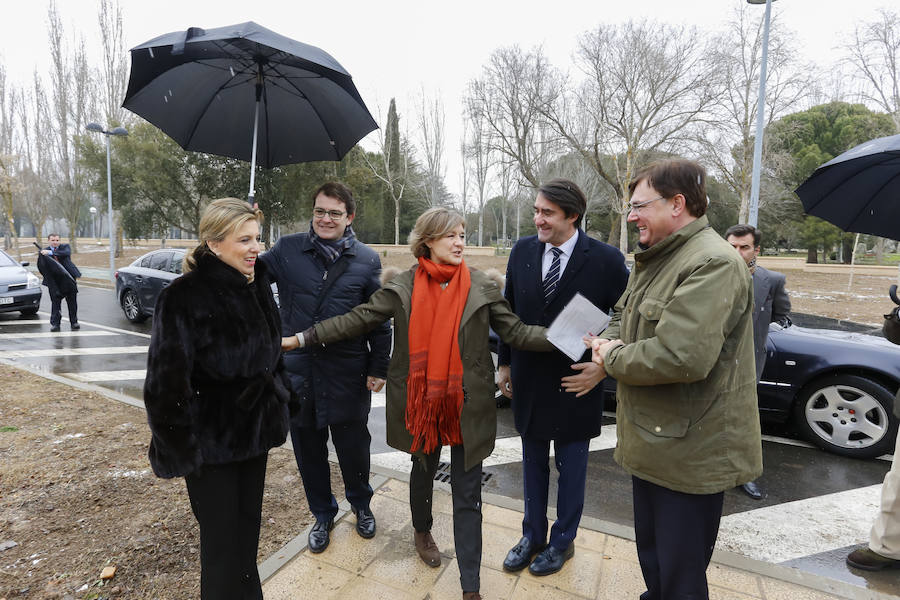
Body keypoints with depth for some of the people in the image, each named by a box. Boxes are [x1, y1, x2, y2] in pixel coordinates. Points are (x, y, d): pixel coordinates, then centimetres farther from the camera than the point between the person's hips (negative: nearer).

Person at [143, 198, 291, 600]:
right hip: (211, 442, -6)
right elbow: (167, 381, -18)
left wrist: (276, 411, 13)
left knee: (248, 528, 20)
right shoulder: (184, 298, -19)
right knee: (222, 540, 9)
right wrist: (181, 447, -15)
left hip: (254, 431, 6)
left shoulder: (256, 287, 2)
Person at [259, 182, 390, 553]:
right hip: (298, 371, 2)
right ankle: (322, 514, 41)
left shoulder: (366, 260, -2)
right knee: (309, 450, 16)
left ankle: (361, 505, 44)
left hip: (347, 375, -1)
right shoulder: (288, 250, -1)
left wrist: (379, 367, -1)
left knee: (353, 446, 15)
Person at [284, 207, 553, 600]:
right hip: (421, 402, 1)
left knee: (467, 493, 7)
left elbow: (515, 331, -4)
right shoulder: (402, 287, -5)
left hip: (466, 405, 0)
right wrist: (302, 338, -9)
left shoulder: (483, 287, -5)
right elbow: (356, 320, -4)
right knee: (423, 469, 25)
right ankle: (422, 531, 55)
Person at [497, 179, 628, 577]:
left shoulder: (606, 260, -13)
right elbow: (509, 311, 5)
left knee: (571, 467, 16)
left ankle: (562, 542, 38)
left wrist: (605, 366, -12)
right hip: (528, 379, 3)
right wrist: (505, 363, 7)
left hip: (575, 382, -3)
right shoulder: (522, 251, -3)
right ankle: (532, 536, 40)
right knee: (533, 463, 19)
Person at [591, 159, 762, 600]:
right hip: (651, 443, 9)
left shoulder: (712, 262, -22)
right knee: (651, 559, 27)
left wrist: (612, 359, -15)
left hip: (690, 452, -9)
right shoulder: (652, 260, 10)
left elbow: (682, 357, -32)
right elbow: (623, 315, 20)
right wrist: (611, 341, -4)